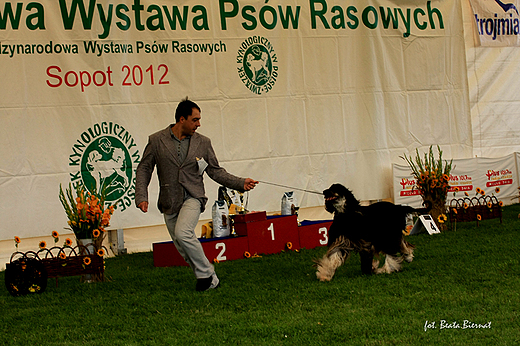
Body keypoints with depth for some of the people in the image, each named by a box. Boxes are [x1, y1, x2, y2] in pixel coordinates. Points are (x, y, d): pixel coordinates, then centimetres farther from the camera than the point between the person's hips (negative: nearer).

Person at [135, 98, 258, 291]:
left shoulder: (203, 143, 5)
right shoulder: (157, 141, 2)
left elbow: (215, 171, 11)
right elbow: (144, 169, 6)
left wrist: (240, 183, 0)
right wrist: (141, 197, -5)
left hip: (192, 198, -2)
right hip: (169, 202, 2)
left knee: (183, 233, -27)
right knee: (184, 250, 4)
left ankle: (205, 274, -11)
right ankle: (210, 280, 19)